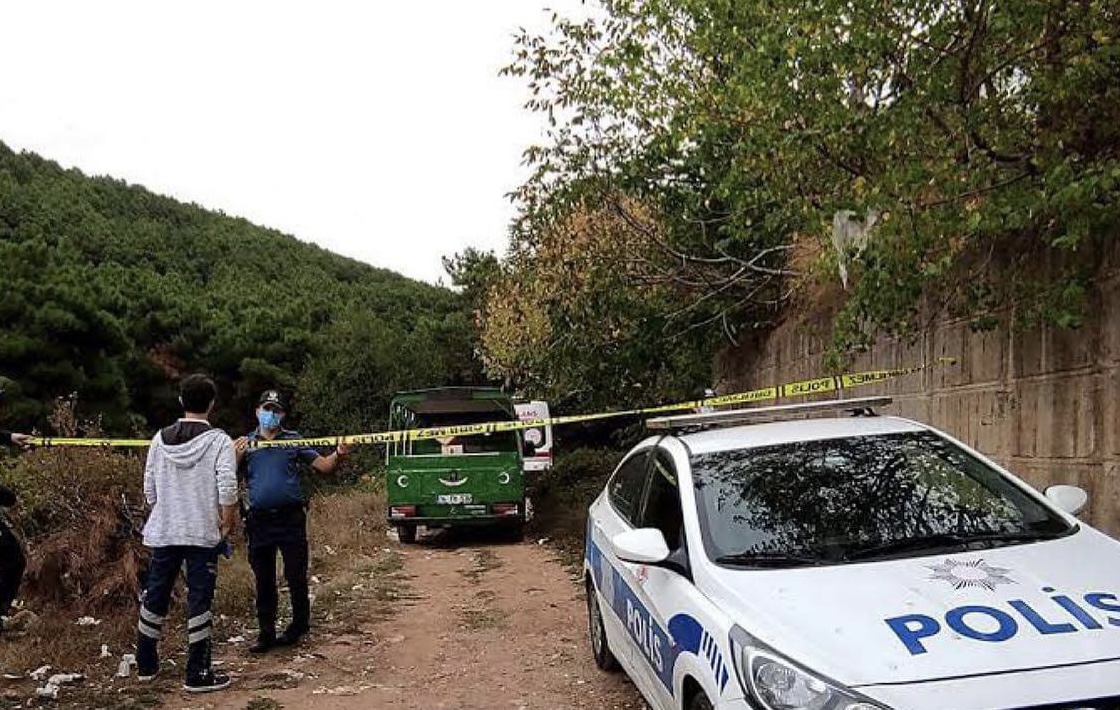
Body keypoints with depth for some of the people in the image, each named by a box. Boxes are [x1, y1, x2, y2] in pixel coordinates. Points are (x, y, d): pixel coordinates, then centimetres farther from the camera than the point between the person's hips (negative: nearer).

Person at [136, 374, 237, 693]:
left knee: (155, 598, 16)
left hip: (163, 533, 5)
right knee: (199, 601, 1)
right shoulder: (218, 441, -9)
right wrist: (226, 525, -2)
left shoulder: (160, 439, 4)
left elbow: (149, 490, 7)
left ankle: (146, 665, 29)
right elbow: (227, 491, -16)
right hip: (202, 534, -4)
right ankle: (197, 674, 5)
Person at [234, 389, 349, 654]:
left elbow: (323, 465, 1)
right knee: (263, 580, 9)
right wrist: (236, 457, -17)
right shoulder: (245, 444, 8)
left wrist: (338, 455, -19)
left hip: (291, 517, -1)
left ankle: (299, 624, 18)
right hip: (259, 520, 2)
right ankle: (266, 633, 18)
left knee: (296, 575, 1)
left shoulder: (294, 440, 6)